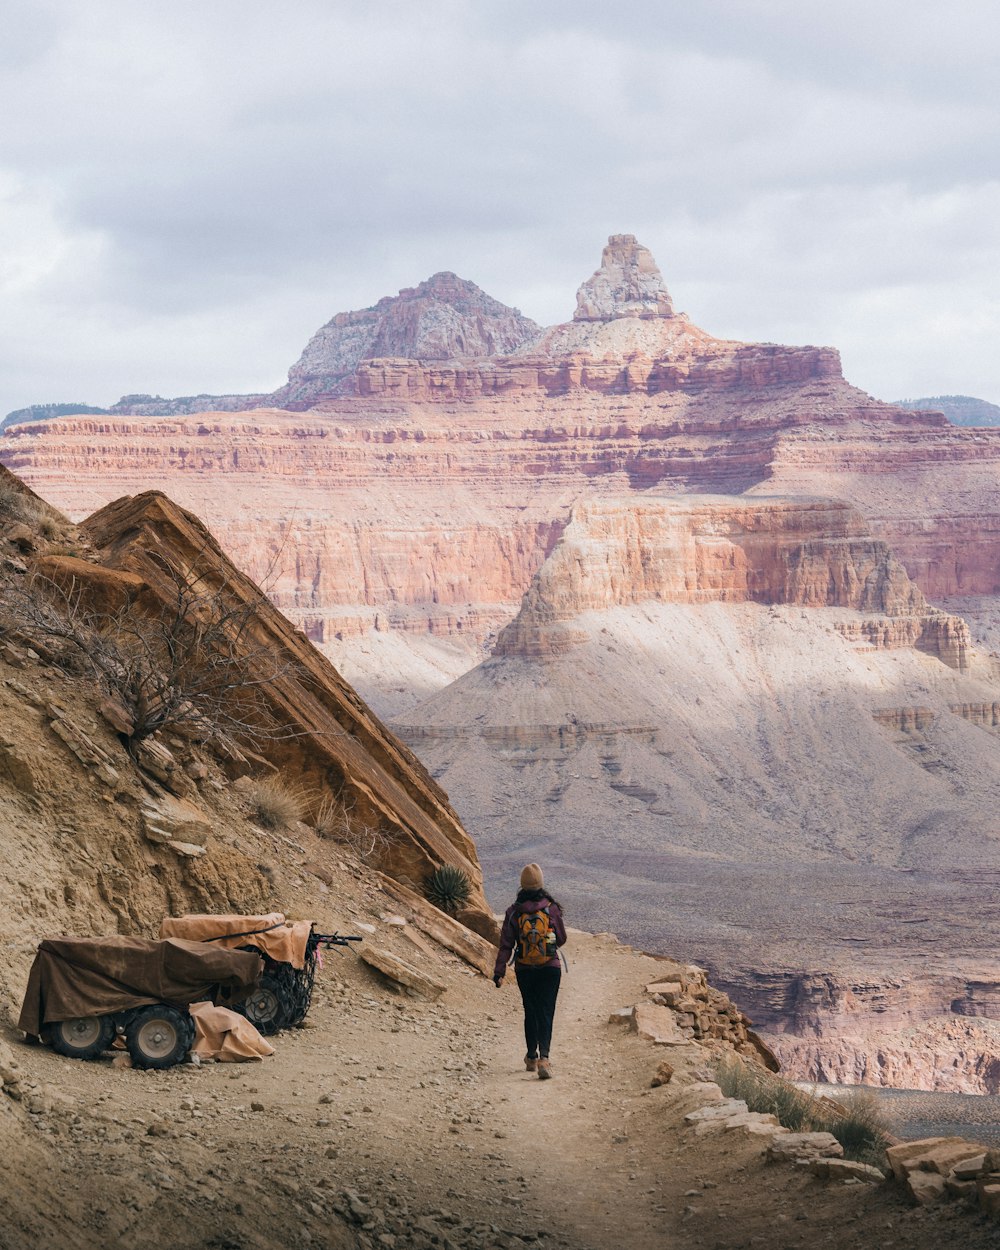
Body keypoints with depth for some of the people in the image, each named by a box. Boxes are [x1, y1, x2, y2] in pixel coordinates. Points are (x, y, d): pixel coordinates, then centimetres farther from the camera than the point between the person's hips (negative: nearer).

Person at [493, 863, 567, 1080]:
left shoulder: (513, 911, -6)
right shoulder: (552, 908, -7)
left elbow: (506, 944, -6)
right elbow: (561, 939, 3)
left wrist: (499, 972, -2)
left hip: (524, 970, 2)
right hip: (550, 969, -2)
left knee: (530, 1013, 18)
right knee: (546, 1013, -4)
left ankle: (531, 1057, 28)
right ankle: (543, 1057, -23)